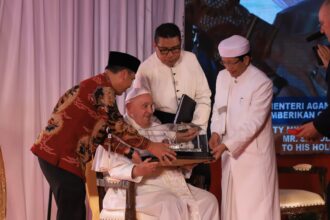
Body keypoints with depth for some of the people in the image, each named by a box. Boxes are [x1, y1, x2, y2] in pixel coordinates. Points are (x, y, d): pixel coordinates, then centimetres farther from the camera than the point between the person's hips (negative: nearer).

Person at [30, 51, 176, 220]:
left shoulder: (96, 86, 20)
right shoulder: (103, 87, -11)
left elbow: (100, 134, 17)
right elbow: (116, 125, -20)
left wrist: (129, 153, 8)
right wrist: (150, 146, -15)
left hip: (55, 152, 10)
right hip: (61, 156, -10)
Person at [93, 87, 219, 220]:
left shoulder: (158, 128, 23)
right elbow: (110, 168, -11)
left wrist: (186, 165, 0)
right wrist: (137, 171, -28)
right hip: (140, 187, -7)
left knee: (208, 200, -11)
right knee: (172, 205, -34)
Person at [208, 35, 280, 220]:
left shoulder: (262, 83, -17)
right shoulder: (222, 76, 4)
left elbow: (253, 123, -21)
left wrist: (226, 145, -26)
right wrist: (216, 132, -9)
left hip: (253, 151, -6)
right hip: (230, 149, 7)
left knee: (255, 203, -3)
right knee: (232, 199, 13)